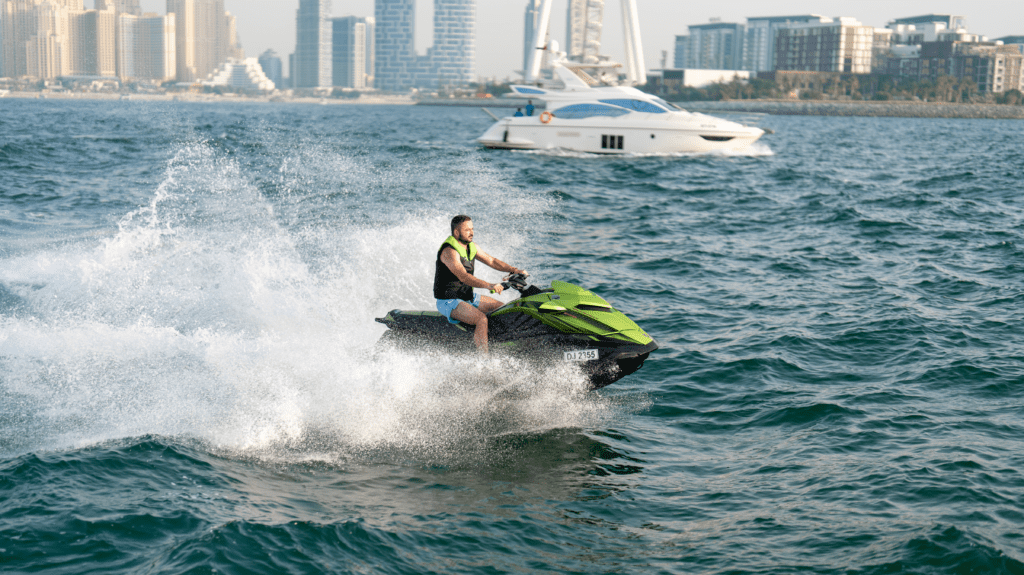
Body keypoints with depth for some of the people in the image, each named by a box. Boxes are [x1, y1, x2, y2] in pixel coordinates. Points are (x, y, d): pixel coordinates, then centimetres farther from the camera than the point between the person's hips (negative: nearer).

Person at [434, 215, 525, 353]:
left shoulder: (471, 246, 6)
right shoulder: (449, 251, -22)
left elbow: (491, 261, 13)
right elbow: (463, 277, -34)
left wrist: (513, 269, -1)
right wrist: (489, 286, -45)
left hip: (468, 297, 10)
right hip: (449, 301, -10)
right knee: (482, 319, -31)